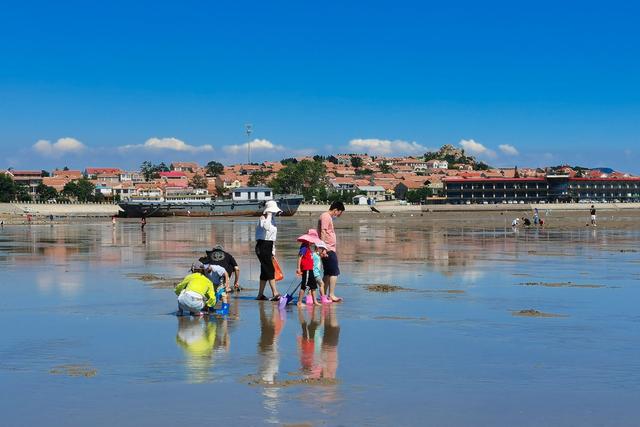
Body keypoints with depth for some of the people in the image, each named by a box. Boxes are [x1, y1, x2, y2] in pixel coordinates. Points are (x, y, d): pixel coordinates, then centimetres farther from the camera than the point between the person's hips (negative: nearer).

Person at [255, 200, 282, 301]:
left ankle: (260, 294, 14)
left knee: (265, 271, 10)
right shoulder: (262, 219, -10)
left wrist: (273, 251, 22)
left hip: (269, 247, 9)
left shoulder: (272, 220, 17)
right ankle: (275, 293, -17)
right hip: (262, 246, -9)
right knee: (270, 270, -13)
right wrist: (269, 216, -23)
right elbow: (266, 227, -35)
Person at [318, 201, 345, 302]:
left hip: (329, 249, 11)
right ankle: (331, 295, -11)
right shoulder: (325, 217, -11)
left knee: (328, 273, 12)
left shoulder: (328, 217, 21)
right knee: (335, 272, -10)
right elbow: (323, 232, -19)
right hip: (328, 249, -11)